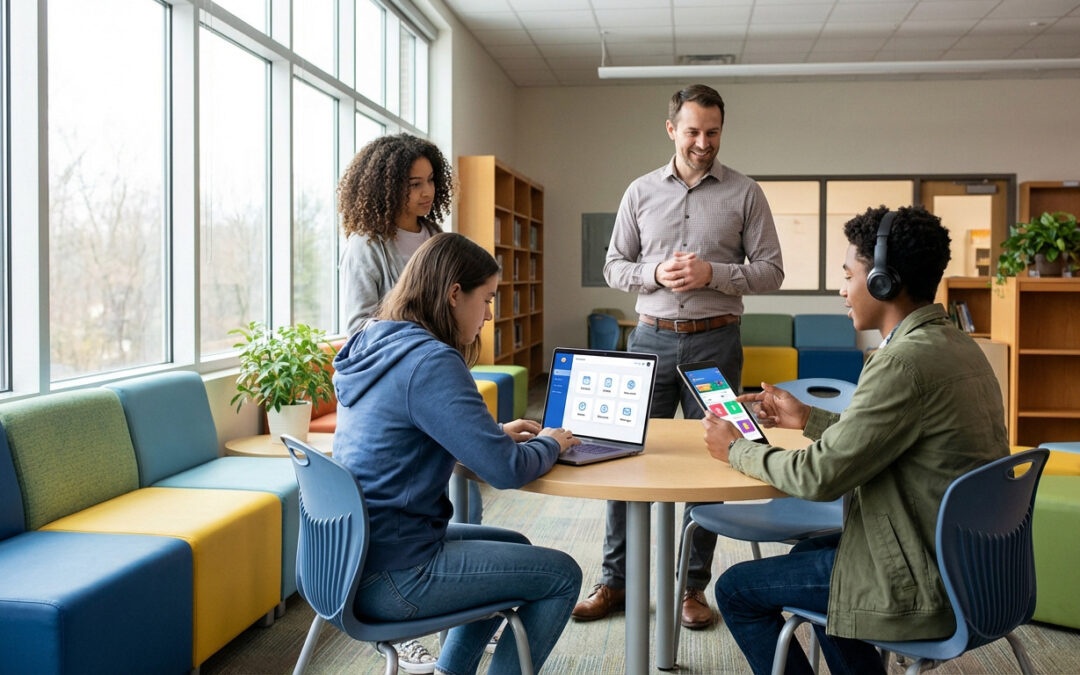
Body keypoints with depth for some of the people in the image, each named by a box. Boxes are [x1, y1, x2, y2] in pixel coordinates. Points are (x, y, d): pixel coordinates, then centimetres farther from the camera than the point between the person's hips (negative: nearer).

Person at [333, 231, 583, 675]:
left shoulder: (375, 346, 7)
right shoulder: (430, 362, -22)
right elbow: (506, 470, -23)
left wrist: (495, 434, 9)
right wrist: (549, 444, -2)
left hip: (351, 553, 10)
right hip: (388, 577, -9)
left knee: (515, 549, 25)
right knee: (562, 575, 1)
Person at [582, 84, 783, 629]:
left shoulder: (744, 194, 3)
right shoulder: (641, 192, 8)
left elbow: (771, 271, -1)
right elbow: (614, 267, 8)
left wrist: (711, 273, -16)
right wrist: (656, 273, -12)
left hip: (715, 342, -1)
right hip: (651, 338, 2)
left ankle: (692, 587, 18)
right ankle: (614, 581, 15)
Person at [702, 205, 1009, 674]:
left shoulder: (905, 363, -26)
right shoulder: (954, 344, 5)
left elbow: (819, 476, -23)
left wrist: (736, 450, -7)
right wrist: (808, 419, 15)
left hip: (923, 584, -10)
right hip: (963, 558, 10)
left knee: (735, 589, 3)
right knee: (809, 551, 31)